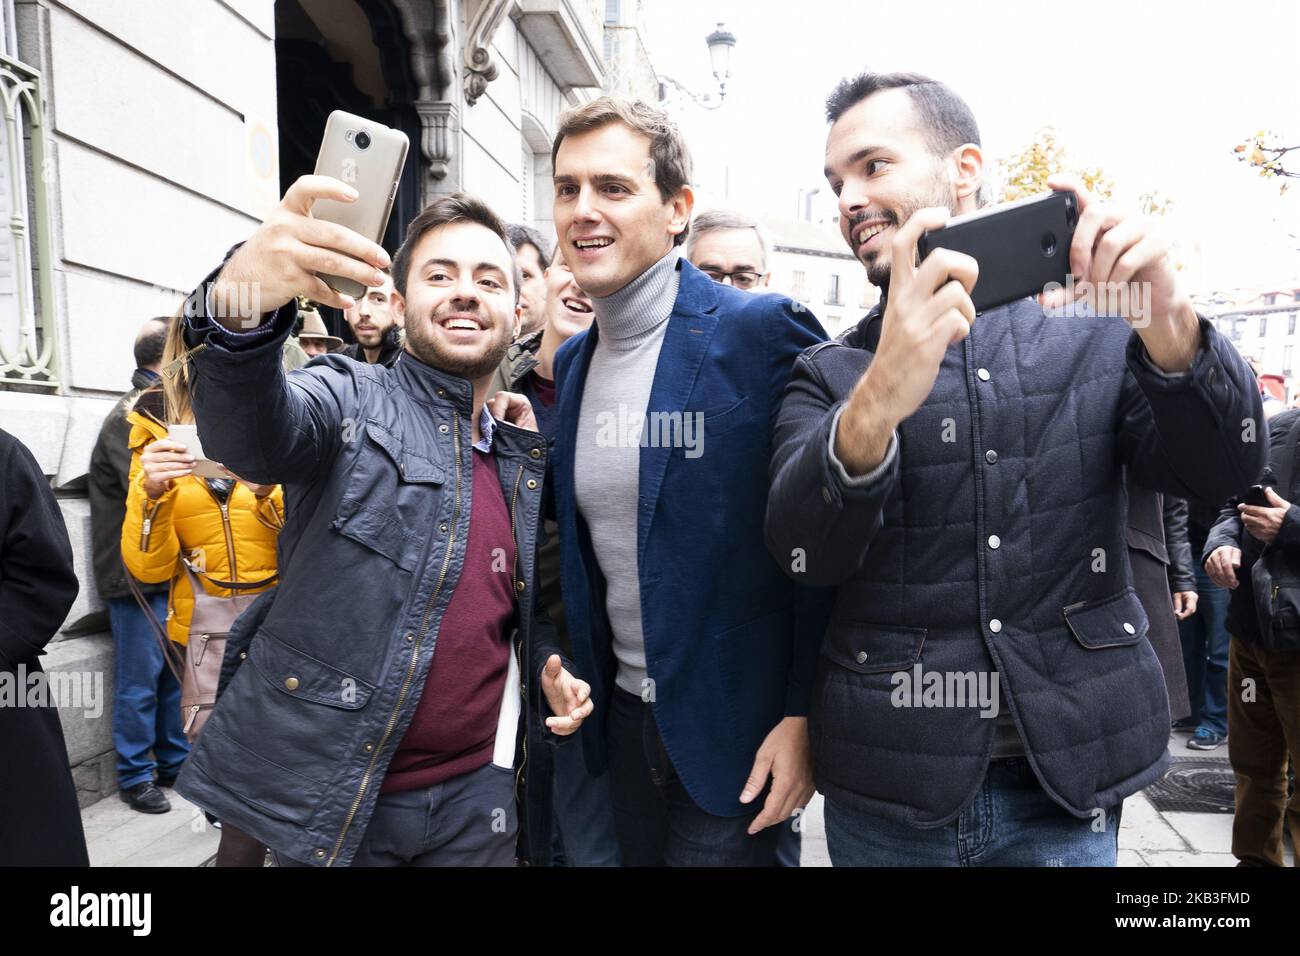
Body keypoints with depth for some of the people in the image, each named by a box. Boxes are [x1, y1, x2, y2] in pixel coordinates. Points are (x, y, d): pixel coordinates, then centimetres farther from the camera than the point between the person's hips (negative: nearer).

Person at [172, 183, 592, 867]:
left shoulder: (527, 455, 8)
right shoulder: (352, 399, -6)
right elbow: (251, 432, -28)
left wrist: (549, 662, 0)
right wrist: (237, 307, -47)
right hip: (329, 792, -4)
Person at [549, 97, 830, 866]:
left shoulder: (763, 332, -16)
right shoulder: (570, 361, 5)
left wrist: (806, 716, -15)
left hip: (735, 727, -6)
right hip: (624, 716, 6)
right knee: (634, 854, 22)